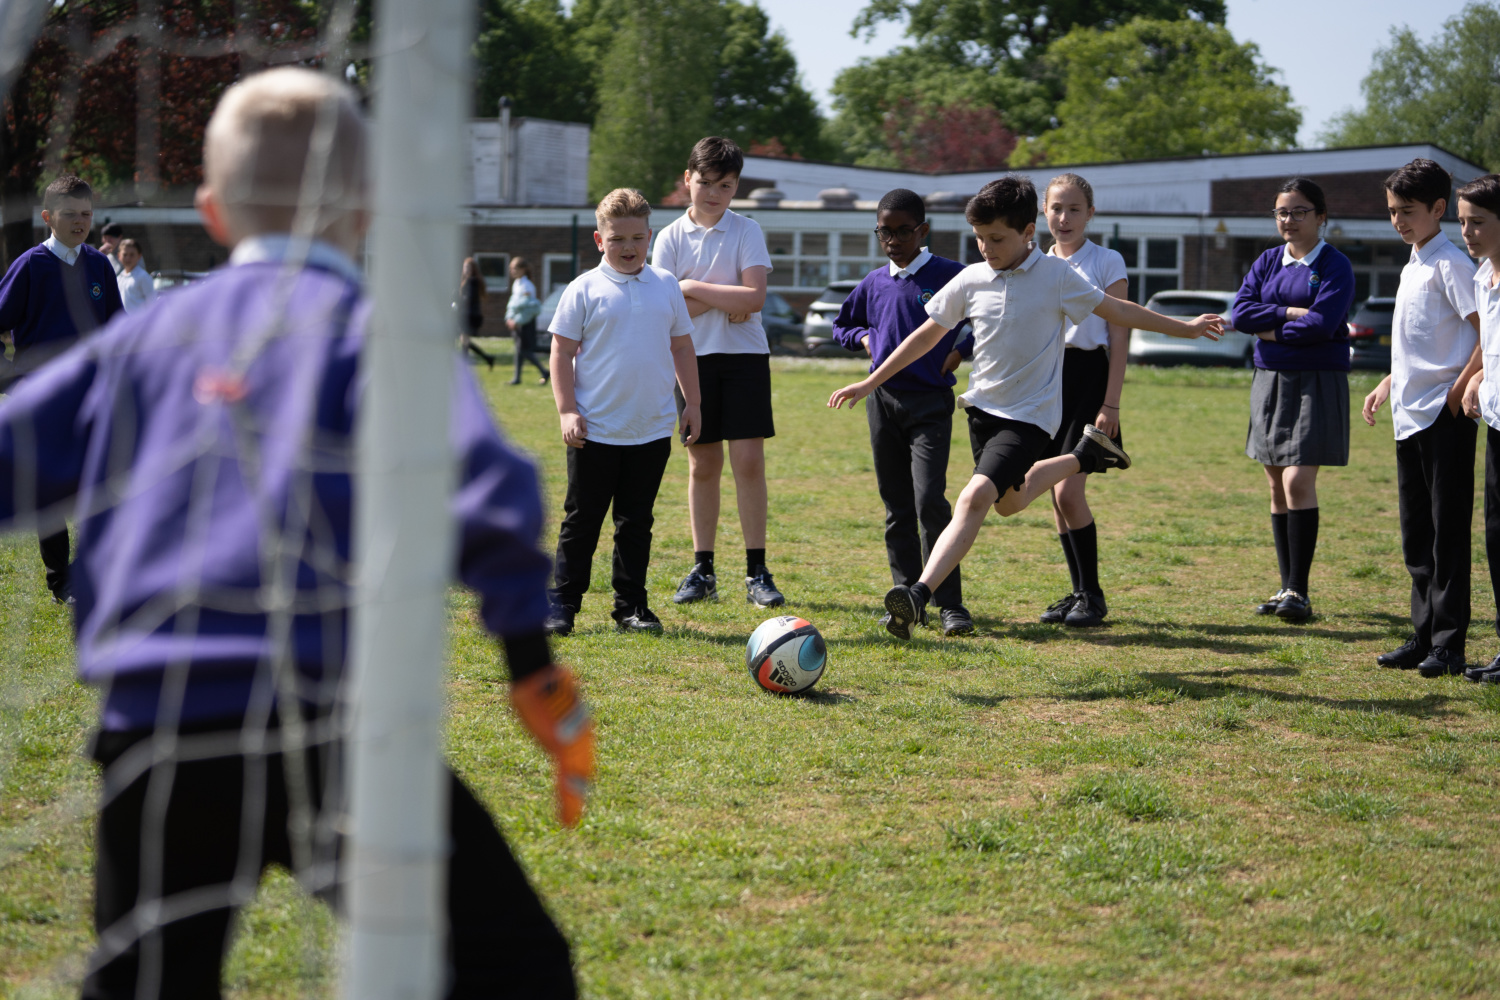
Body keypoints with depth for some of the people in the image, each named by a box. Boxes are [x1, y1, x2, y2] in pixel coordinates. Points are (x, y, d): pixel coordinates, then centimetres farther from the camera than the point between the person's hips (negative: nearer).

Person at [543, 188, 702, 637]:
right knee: (582, 519, 3)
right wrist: (567, 411, -8)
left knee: (637, 521, 9)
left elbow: (681, 347, 15)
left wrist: (692, 402, 12)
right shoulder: (585, 289, -3)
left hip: (652, 430, 3)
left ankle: (631, 606, 16)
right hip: (595, 431, -3)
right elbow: (562, 352, -1)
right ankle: (562, 603, 11)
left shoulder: (666, 286, 7)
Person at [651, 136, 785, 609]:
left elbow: (753, 297, -13)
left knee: (748, 460, -8)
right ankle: (702, 570, 13)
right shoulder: (671, 238, 3)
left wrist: (693, 288, -11)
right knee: (702, 464, 5)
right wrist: (722, 299, -12)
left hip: (744, 356, -2)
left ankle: (757, 571, -3)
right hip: (694, 357, 2)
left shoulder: (747, 231, -1)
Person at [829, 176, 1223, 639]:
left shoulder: (1056, 275, -11)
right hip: (983, 406, 6)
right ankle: (1085, 455, 45)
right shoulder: (971, 279, -2)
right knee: (1008, 502, 23)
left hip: (1030, 414, -6)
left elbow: (1116, 309, 2)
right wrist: (869, 383, 11)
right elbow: (928, 334, 10)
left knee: (976, 497, -22)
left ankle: (919, 595, -32)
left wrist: (1185, 328, 7)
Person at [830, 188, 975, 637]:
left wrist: (962, 349, -8)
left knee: (930, 500, -16)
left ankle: (950, 604, -11)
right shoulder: (874, 283, 10)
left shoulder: (950, 276, -5)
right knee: (896, 507, 8)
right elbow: (841, 324, 26)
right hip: (883, 399, 5)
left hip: (931, 402, -5)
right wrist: (864, 338, 7)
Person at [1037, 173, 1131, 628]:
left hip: (1087, 377, -5)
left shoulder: (1107, 263, -3)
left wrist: (1111, 403, -12)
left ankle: (1092, 594, -2)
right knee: (1056, 496, 5)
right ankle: (1078, 591, 15)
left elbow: (1119, 338, -6)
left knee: (1069, 491, -13)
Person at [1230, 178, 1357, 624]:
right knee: (1277, 486, 7)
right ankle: (1286, 586, 14)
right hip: (1270, 381, 6)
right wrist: (1291, 313, -13)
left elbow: (1322, 323, -18)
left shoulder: (1334, 266, -4)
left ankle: (1299, 591, -11)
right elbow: (1241, 313, -2)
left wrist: (1272, 331, -7)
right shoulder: (1267, 262, 11)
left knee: (1298, 481, -14)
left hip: (1317, 382, -6)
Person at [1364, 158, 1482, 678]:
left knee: (1447, 530, -5)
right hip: (1410, 415, 9)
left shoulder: (1450, 264, -12)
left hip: (1445, 416, -9)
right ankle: (1424, 636, 18)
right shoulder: (1412, 266, 16)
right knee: (1416, 534, 12)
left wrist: (1459, 389, -17)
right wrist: (1388, 385, 22)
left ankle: (1449, 644, -2)